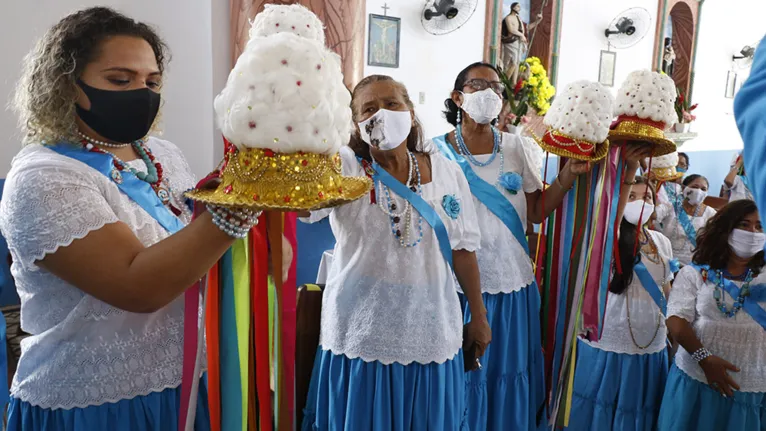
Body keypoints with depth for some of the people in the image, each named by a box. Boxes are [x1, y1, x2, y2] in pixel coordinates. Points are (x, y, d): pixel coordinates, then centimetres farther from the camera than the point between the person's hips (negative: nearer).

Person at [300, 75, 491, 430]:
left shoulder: (446, 172, 0)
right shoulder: (343, 168, -10)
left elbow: (463, 249, 7)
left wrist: (479, 317, 12)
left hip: (432, 338, 3)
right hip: (360, 337, -2)